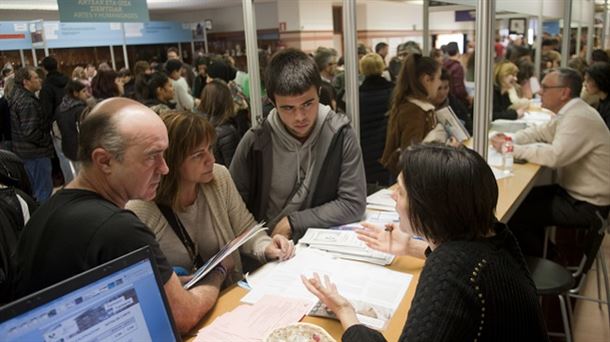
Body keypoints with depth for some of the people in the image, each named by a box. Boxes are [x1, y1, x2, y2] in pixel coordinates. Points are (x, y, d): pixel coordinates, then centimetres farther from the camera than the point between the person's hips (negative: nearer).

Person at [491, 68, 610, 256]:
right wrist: (509, 140, -7)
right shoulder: (571, 112, 6)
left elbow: (555, 155, -37)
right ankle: (542, 251, 24)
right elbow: (539, 132, 13)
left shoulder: (579, 118, -26)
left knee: (514, 214, -12)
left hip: (587, 204, -10)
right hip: (574, 191, 10)